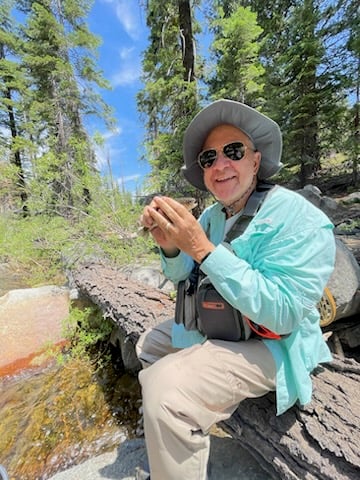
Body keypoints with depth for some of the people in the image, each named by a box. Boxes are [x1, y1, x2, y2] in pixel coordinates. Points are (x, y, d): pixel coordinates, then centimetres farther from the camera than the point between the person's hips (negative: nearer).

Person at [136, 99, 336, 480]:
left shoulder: (296, 216, -22)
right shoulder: (212, 214, 1)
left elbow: (282, 314, -30)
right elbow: (182, 276, 5)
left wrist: (202, 248, -33)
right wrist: (170, 247, -18)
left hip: (271, 344, -7)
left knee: (166, 390, -27)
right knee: (148, 345, 19)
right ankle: (162, 427, 41)